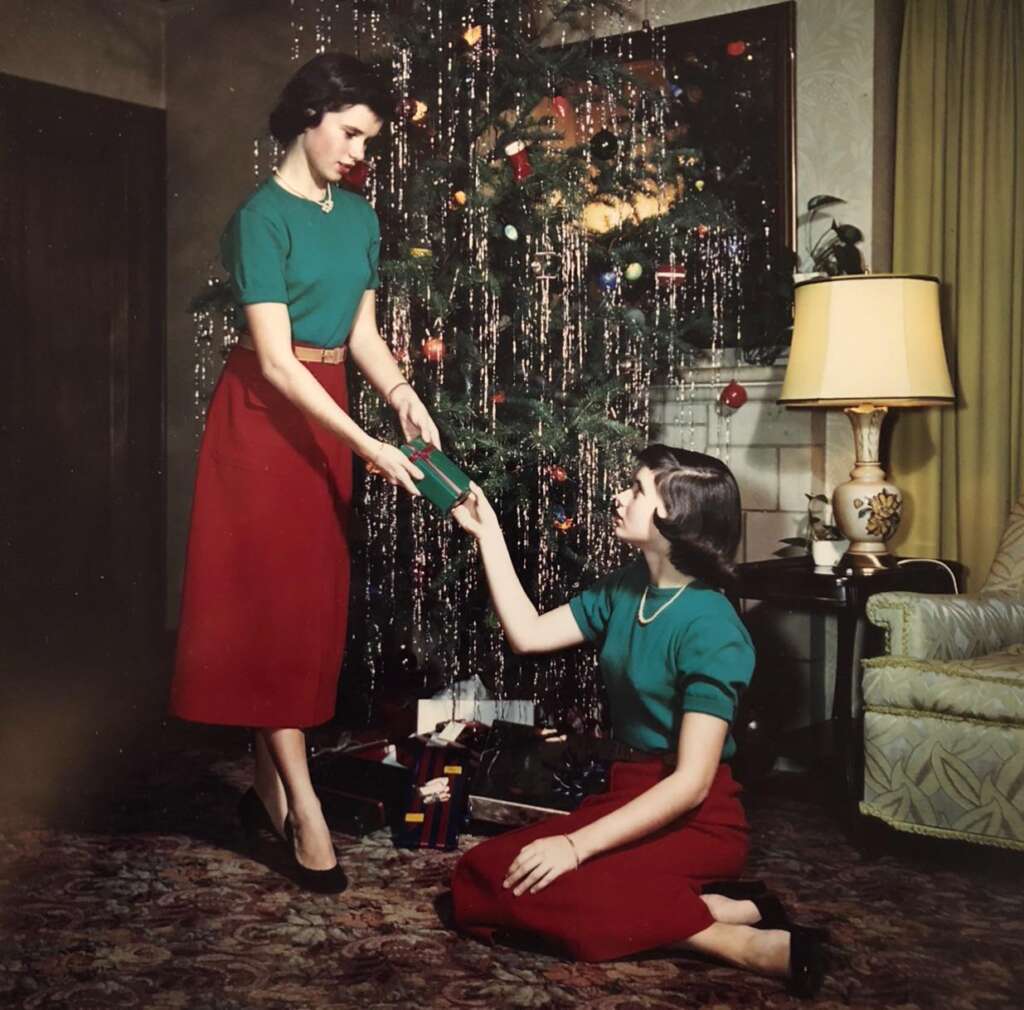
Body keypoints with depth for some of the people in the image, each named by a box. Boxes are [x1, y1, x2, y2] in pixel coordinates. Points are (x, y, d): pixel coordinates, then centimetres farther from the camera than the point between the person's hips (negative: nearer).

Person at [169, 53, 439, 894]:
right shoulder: (263, 217, -13)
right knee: (269, 601, -5)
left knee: (313, 600, 8)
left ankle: (268, 789, 19)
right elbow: (276, 360, -19)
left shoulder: (360, 217, 10)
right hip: (265, 415, -7)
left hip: (325, 411, 7)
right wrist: (369, 446, -23)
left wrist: (402, 394, -7)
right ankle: (305, 806, -1)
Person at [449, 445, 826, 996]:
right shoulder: (624, 588, 5)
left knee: (539, 891, -28)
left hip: (695, 818, -8)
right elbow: (528, 634, 8)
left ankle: (743, 941, -20)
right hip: (628, 793, 8)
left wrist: (578, 844, -26)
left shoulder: (710, 628, -19)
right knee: (477, 880, -8)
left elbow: (692, 782, -23)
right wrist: (488, 533, 6)